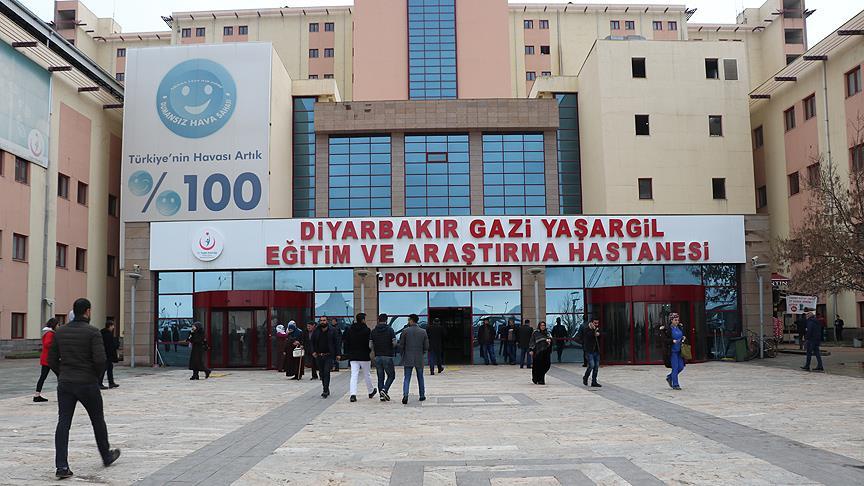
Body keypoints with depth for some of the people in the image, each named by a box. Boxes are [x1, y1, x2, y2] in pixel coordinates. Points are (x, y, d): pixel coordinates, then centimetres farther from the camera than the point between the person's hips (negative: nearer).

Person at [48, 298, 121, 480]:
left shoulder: (60, 332, 5)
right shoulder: (92, 332, -11)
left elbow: (52, 359, 6)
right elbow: (100, 359, -19)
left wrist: (63, 375, 17)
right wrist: (97, 375, 0)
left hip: (64, 384, 4)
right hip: (87, 384, -4)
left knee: (63, 423, 3)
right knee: (98, 420, 13)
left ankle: (62, 466, -4)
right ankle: (106, 456, 28)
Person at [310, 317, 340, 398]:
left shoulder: (332, 331, 0)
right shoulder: (316, 332, 5)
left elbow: (336, 343, 2)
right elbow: (311, 342, 10)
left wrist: (337, 354, -3)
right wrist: (313, 351, -5)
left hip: (329, 356, -3)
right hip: (318, 356, 3)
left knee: (326, 372, -13)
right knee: (321, 373, 10)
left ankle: (325, 391, -11)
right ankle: (326, 390, 24)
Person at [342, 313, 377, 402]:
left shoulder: (349, 330, 3)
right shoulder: (366, 330, -10)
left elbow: (345, 342, 6)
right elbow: (370, 343, -10)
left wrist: (348, 353, 14)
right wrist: (370, 352, 4)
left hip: (353, 357, 3)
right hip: (364, 356, -3)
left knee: (354, 375, 0)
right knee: (367, 374, 13)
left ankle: (353, 394, -14)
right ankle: (371, 392, 30)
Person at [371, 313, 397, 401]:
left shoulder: (373, 331, 4)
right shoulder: (390, 330, -6)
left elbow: (371, 345, 1)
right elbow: (394, 343, -10)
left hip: (377, 357, 3)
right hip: (387, 356, -3)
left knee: (380, 377, 10)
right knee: (391, 375, 8)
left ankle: (382, 395, 8)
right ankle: (384, 390, -12)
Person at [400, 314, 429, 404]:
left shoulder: (405, 331, -6)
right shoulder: (423, 331, -1)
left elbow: (401, 346, -4)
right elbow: (426, 347, 0)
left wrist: (403, 354, 13)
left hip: (408, 359, -1)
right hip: (419, 359, 2)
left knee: (406, 378, 1)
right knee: (420, 378, 17)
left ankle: (405, 395, -18)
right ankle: (422, 396, 23)